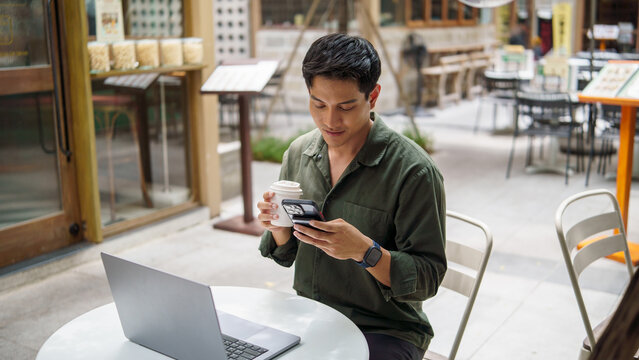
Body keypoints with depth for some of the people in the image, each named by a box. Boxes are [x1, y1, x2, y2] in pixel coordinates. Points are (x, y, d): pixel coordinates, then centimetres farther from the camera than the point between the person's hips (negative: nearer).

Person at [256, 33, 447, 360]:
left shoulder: (414, 171, -16)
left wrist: (365, 251, -30)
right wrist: (279, 226, -11)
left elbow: (427, 279, -14)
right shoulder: (298, 153, 2)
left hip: (384, 330, -5)